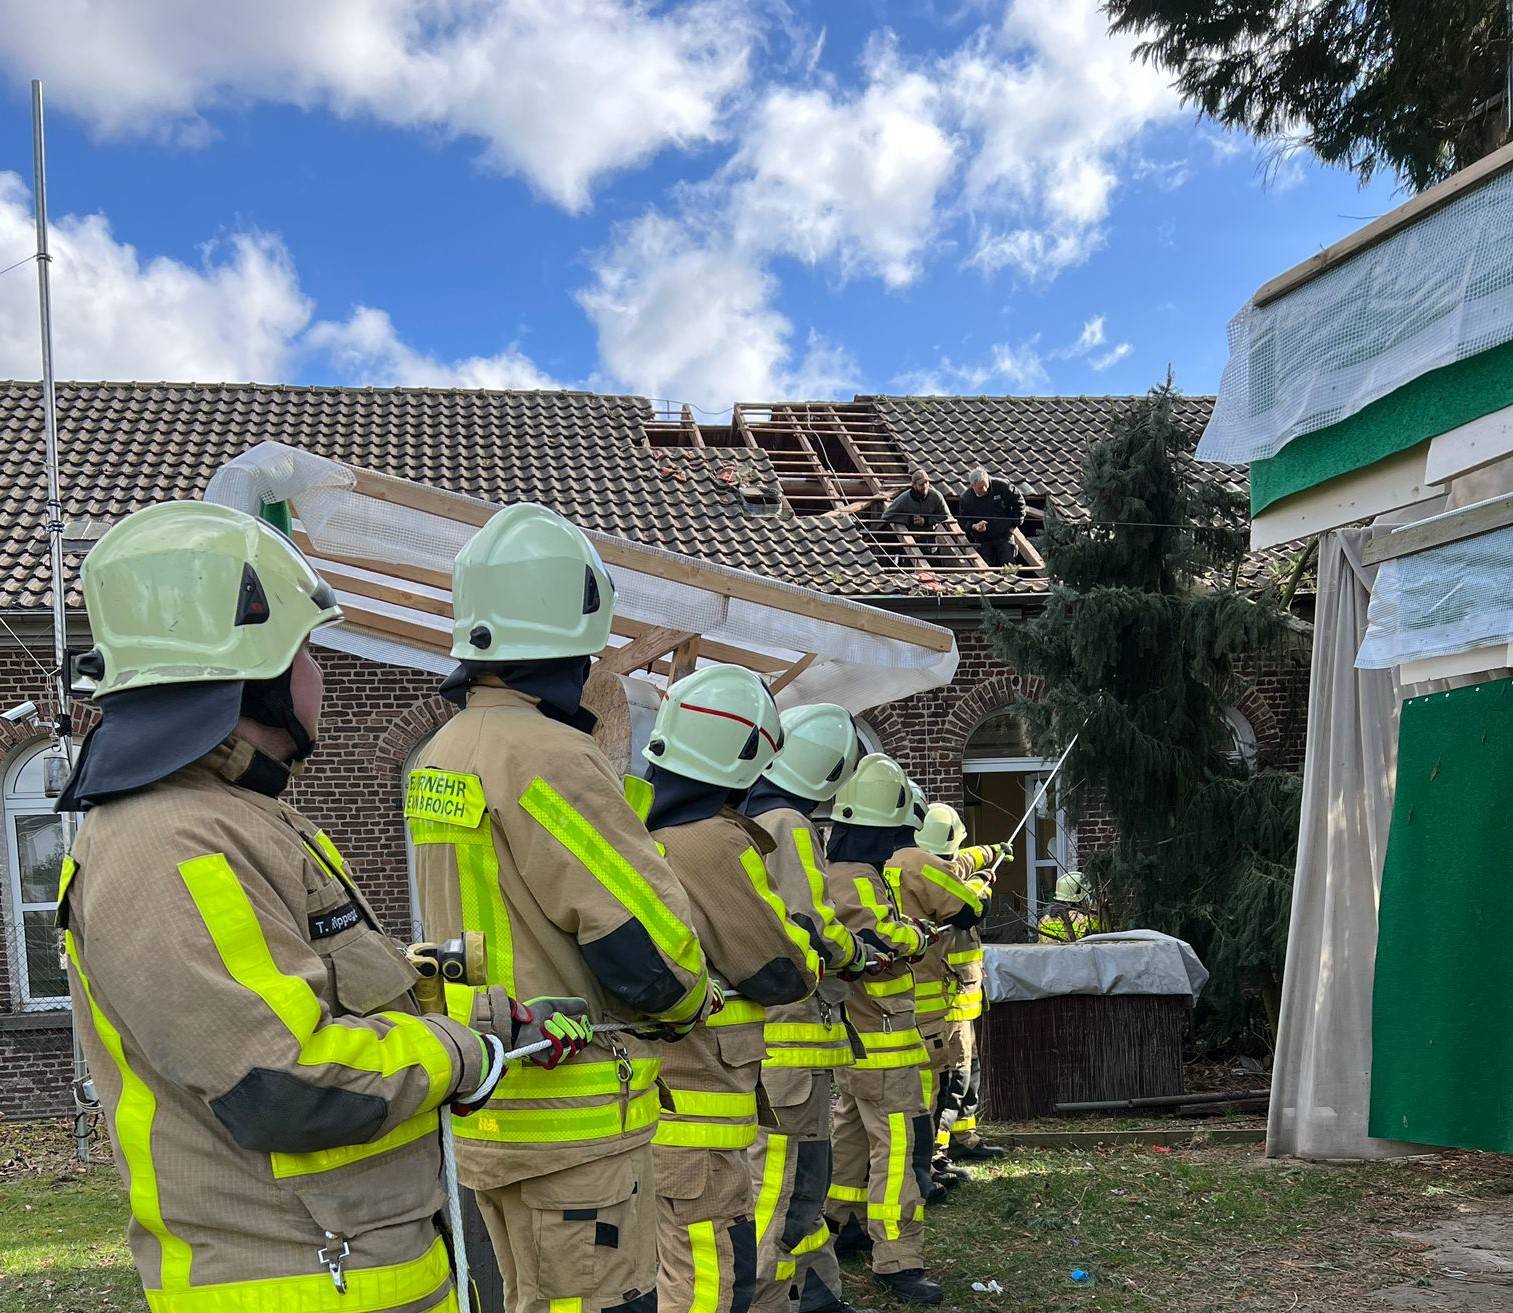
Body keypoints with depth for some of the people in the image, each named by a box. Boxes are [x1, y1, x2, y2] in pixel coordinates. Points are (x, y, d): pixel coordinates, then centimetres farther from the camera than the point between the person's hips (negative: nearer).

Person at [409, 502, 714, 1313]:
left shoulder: (440, 758, 7)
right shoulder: (550, 759, -21)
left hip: (489, 1100, 9)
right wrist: (687, 1002, -1)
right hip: (570, 1121, -9)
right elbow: (644, 941, -20)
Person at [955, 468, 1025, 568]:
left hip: (1004, 537, -1)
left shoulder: (1001, 486, -8)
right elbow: (962, 521, 1)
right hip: (983, 542, 1)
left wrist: (1016, 522, 0)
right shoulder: (965, 498, -5)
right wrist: (974, 526, -19)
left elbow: (1018, 501, 6)